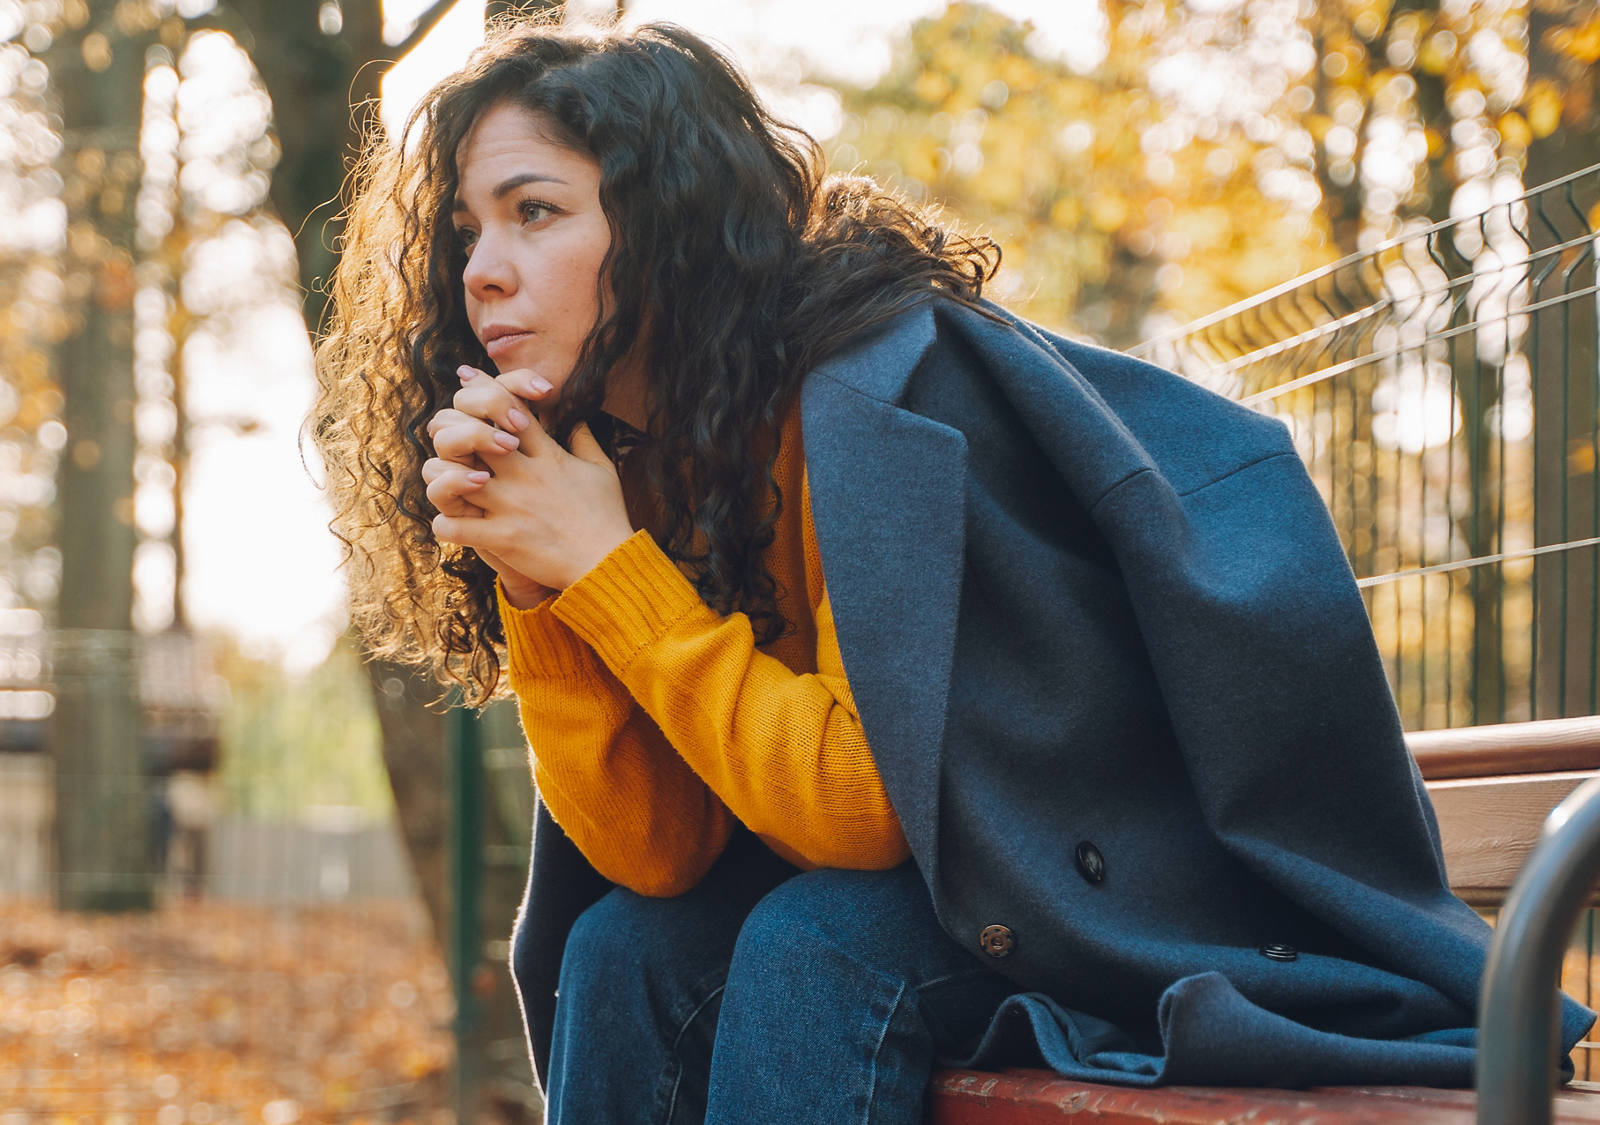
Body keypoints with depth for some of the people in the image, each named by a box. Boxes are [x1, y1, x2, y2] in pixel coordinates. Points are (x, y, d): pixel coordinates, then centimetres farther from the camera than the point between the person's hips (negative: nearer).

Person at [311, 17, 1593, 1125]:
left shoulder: (884, 383, -22)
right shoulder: (649, 457, 2)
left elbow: (864, 802, -27)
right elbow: (659, 859, -4)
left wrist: (609, 569, -22)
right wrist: (535, 582, -15)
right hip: (985, 894, 8)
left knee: (815, 947, -28)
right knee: (627, 953, -9)